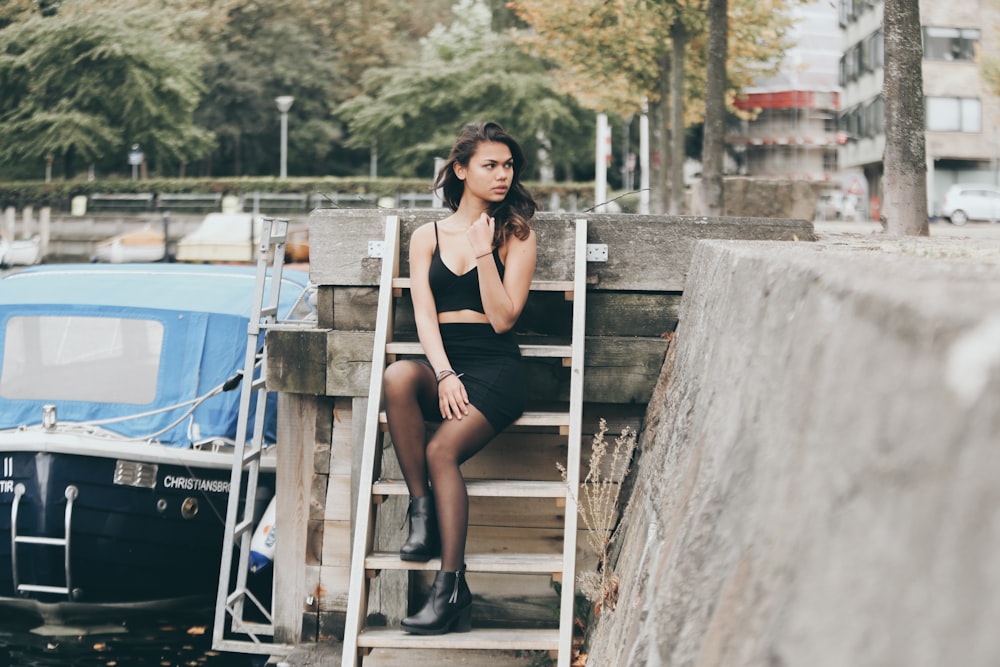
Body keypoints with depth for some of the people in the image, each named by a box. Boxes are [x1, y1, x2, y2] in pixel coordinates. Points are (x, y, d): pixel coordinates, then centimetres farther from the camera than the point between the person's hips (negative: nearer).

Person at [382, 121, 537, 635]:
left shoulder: (517, 235, 8)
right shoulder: (427, 237, 14)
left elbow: (503, 318, -2)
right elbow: (424, 315, 2)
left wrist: (483, 251, -7)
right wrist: (444, 375, -15)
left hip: (495, 366, -2)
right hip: (441, 360, 2)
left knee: (441, 451, -28)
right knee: (397, 377, -35)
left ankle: (451, 590, -26)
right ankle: (422, 512, -23)